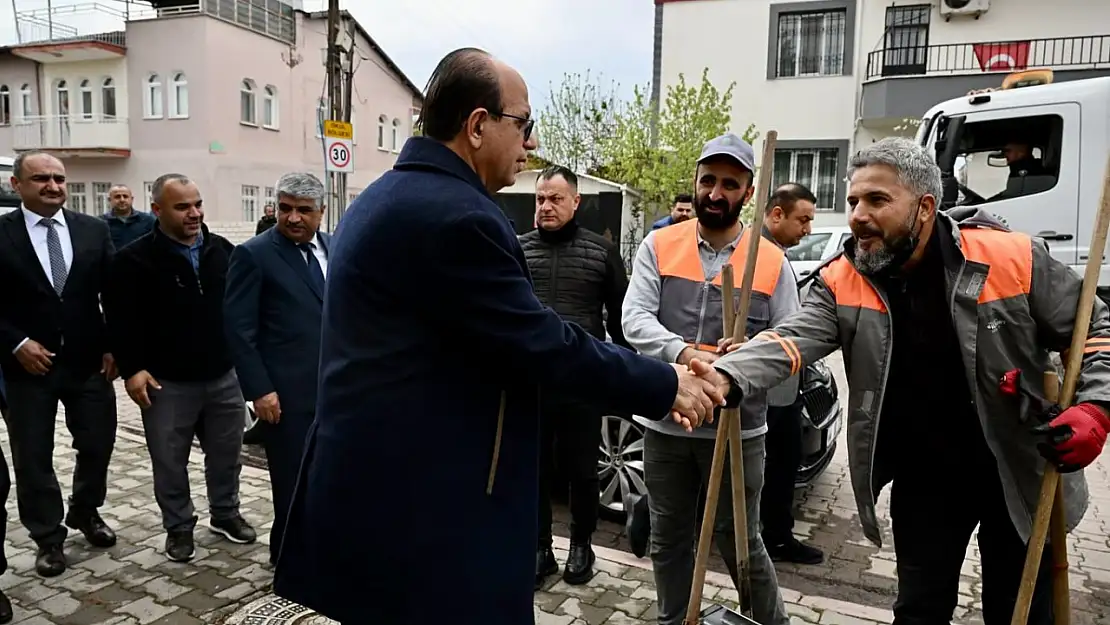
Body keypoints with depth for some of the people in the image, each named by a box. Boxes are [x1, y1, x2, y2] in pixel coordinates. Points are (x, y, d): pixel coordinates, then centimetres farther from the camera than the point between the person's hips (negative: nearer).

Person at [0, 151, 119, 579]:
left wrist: (113, 347, -2)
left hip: (89, 361, 2)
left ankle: (85, 513, 38)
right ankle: (48, 538, 26)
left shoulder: (94, 230, 2)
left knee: (98, 445, 12)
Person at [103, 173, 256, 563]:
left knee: (226, 454, 15)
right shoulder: (135, 259, -8)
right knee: (170, 462, 10)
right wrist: (132, 369, -14)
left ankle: (225, 514, 34)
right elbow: (122, 320, -9)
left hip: (224, 377, 4)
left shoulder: (223, 250, 4)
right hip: (167, 383, -3)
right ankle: (178, 527, 28)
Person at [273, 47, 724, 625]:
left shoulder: (382, 198, 11)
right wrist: (666, 386, -8)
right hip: (424, 499, -10)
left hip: (369, 477, 10)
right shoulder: (454, 214, -22)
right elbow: (541, 345, -20)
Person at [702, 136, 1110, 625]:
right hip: (922, 479, 1)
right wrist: (727, 376, -45)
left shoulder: (1013, 258, -16)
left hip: (1017, 473, -1)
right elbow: (791, 339, -26)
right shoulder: (841, 283, -12)